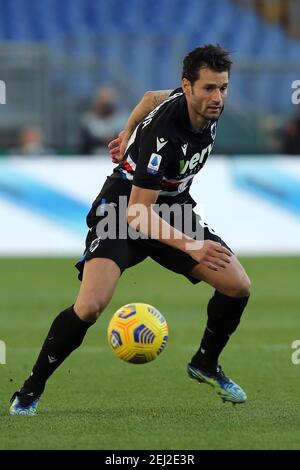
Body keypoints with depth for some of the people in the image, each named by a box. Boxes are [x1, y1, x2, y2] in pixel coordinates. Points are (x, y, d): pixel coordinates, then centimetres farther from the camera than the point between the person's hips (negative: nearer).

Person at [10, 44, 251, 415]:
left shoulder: (208, 106, -10)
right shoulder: (164, 134, -34)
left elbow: (152, 98, 12)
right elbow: (137, 213, -33)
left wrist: (129, 133, 25)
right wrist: (191, 246, -42)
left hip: (173, 211, 7)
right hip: (121, 211, -7)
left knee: (238, 287, -4)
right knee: (90, 306, -25)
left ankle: (205, 364, 22)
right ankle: (30, 390, -6)